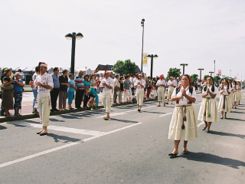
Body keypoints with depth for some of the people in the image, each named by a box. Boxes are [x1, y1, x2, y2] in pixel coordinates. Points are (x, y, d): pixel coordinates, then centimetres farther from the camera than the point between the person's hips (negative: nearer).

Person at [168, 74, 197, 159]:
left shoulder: (191, 89, 2)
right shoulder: (177, 89, 6)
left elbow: (193, 100, -8)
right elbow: (172, 98, -3)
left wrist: (185, 95, -18)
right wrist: (179, 96, -18)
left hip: (188, 110, 0)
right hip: (178, 109, 1)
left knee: (187, 128, 6)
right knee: (177, 128, -4)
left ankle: (185, 147, 24)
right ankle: (175, 149, -3)